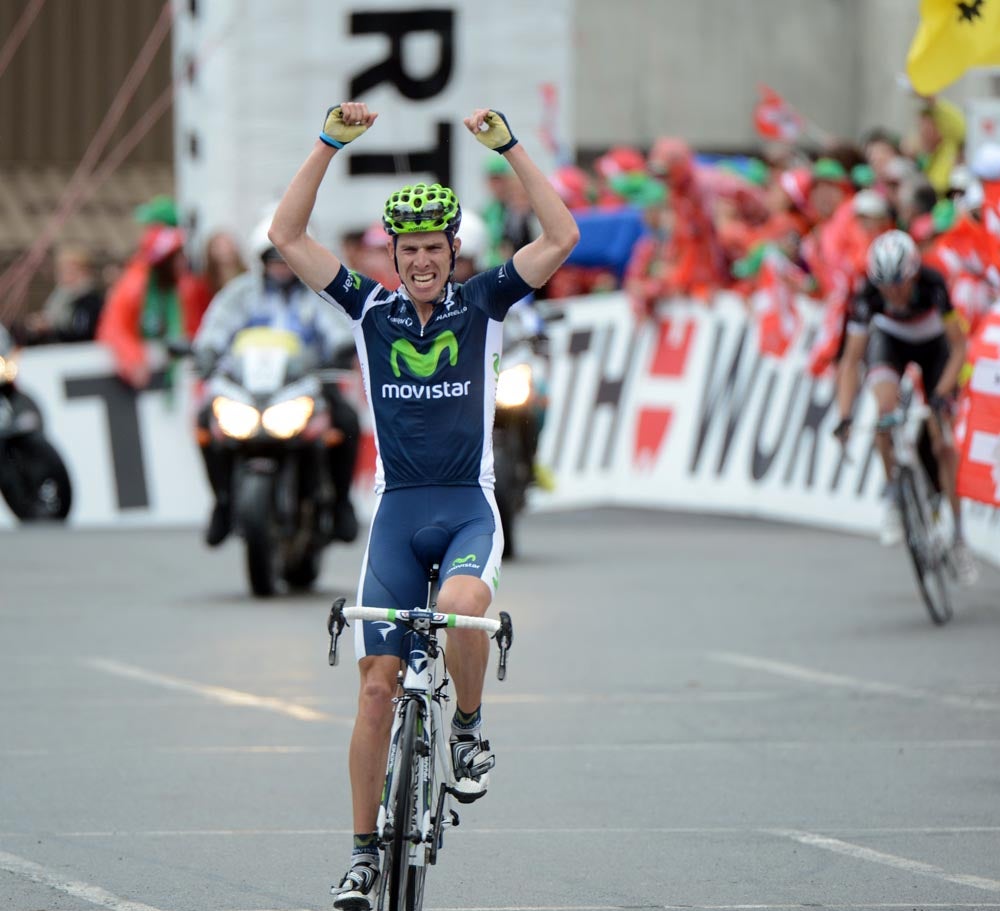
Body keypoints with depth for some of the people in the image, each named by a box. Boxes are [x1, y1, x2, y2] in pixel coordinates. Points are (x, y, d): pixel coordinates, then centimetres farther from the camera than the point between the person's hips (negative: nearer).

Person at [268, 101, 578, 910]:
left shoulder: (483, 304, 1)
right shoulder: (371, 309, 4)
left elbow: (561, 237, -9)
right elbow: (287, 236, -2)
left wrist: (508, 145, -16)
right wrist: (331, 145, -9)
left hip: (469, 506, -2)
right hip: (397, 509, 2)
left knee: (461, 605, -35)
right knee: (377, 685, -3)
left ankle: (470, 730, -7)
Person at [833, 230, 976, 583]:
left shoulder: (932, 286, -36)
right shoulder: (867, 298, -32)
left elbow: (959, 347, -30)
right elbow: (851, 359, -26)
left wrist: (942, 393, -43)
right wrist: (844, 417, -35)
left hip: (933, 346, -1)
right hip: (890, 342, 1)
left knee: (942, 441, -10)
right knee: (886, 407, -30)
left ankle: (958, 535, 2)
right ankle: (894, 498, -12)